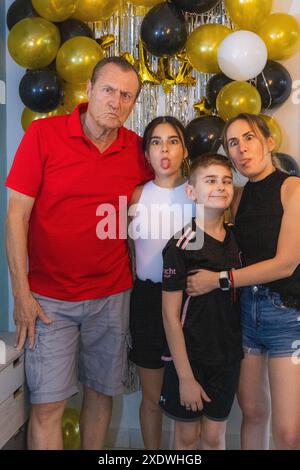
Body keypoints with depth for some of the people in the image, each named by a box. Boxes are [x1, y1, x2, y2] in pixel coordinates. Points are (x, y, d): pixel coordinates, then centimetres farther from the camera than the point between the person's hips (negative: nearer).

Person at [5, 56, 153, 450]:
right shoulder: (43, 133, -7)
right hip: (50, 298, -3)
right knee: (48, 404, 1)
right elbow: (17, 213, -8)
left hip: (113, 296, 3)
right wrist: (21, 293, -10)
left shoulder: (137, 149, 1)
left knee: (102, 392, 15)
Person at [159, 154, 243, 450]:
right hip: (189, 358, -4)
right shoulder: (181, 245, -15)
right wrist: (185, 377, -14)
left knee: (215, 436, 16)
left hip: (227, 358, 4)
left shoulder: (235, 241, 2)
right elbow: (170, 315, -15)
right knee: (187, 436, 14)